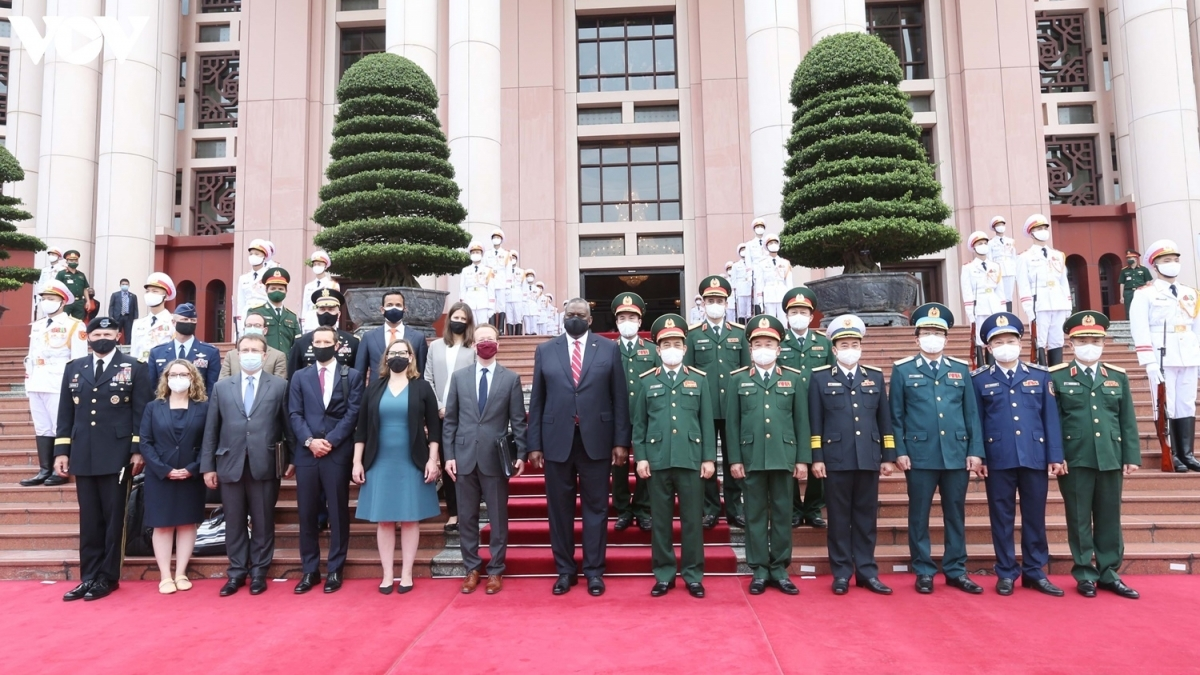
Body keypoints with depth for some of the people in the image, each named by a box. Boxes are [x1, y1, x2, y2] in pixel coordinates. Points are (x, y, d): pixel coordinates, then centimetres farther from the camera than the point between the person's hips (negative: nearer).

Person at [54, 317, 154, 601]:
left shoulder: (134, 368, 1)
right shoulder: (74, 369, 12)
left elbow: (142, 412, -3)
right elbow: (65, 413, 11)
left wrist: (138, 450, -9)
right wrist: (61, 451, 5)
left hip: (116, 456, -4)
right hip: (83, 456, 4)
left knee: (113, 518, 4)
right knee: (89, 520, 9)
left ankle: (108, 577, 12)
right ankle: (89, 577, 18)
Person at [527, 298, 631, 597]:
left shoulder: (609, 349, 4)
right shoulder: (545, 350, 7)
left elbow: (619, 398, 2)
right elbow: (537, 401, 5)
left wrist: (621, 440, -3)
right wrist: (534, 444, 1)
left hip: (596, 440, -1)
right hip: (556, 441, 1)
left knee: (596, 506, 7)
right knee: (560, 507, 9)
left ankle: (594, 570, 20)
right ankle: (565, 570, 23)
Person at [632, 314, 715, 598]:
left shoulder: (699, 380, 8)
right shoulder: (645, 381, 7)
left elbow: (707, 422, 5)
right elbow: (638, 423, 6)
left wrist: (709, 458, 0)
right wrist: (640, 457, -2)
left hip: (691, 459, 0)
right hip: (657, 460, 0)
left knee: (692, 519, 6)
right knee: (660, 520, 7)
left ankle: (693, 575, 17)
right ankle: (664, 574, 19)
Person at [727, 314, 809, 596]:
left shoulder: (794, 378, 7)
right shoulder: (738, 379, 5)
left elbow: (802, 421, 5)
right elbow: (732, 422, 3)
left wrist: (803, 459, 0)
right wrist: (734, 459, -3)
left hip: (784, 458, 1)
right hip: (751, 458, 0)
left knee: (782, 514, 7)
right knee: (755, 515, 6)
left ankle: (779, 570, 19)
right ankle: (759, 571, 15)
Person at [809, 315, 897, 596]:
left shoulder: (875, 377, 11)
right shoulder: (820, 377, 3)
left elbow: (885, 420, 11)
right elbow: (815, 422, 0)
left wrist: (889, 456, 7)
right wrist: (816, 458, -5)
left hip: (869, 459, 3)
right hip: (836, 459, -2)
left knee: (866, 517, 8)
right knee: (839, 518, 4)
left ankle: (867, 571, 18)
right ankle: (841, 573, 13)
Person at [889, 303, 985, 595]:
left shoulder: (961, 369, 10)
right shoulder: (903, 369, 3)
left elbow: (972, 413, 8)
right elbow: (896, 415, 1)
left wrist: (975, 451, 1)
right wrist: (899, 451, -6)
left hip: (957, 455, 3)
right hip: (920, 455, -2)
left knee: (956, 514, 10)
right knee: (919, 515, 4)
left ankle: (956, 570, 22)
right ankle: (924, 572, 15)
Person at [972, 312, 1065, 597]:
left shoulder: (1040, 375, 8)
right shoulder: (979, 379, 3)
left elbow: (1051, 417, 5)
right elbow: (975, 421, 2)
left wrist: (1055, 455, 0)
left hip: (1035, 456, 2)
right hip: (998, 458, -2)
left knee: (1035, 516, 10)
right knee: (1002, 517, 6)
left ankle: (1035, 572, 23)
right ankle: (1006, 573, 16)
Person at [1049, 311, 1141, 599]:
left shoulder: (1118, 377, 11)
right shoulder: (1056, 377, -1)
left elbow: (1128, 421, 10)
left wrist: (1132, 456, 4)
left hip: (1111, 459, 3)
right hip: (1074, 460, -3)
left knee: (1109, 518, 10)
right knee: (1079, 519, 5)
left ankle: (1109, 573, 22)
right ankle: (1085, 575, 15)